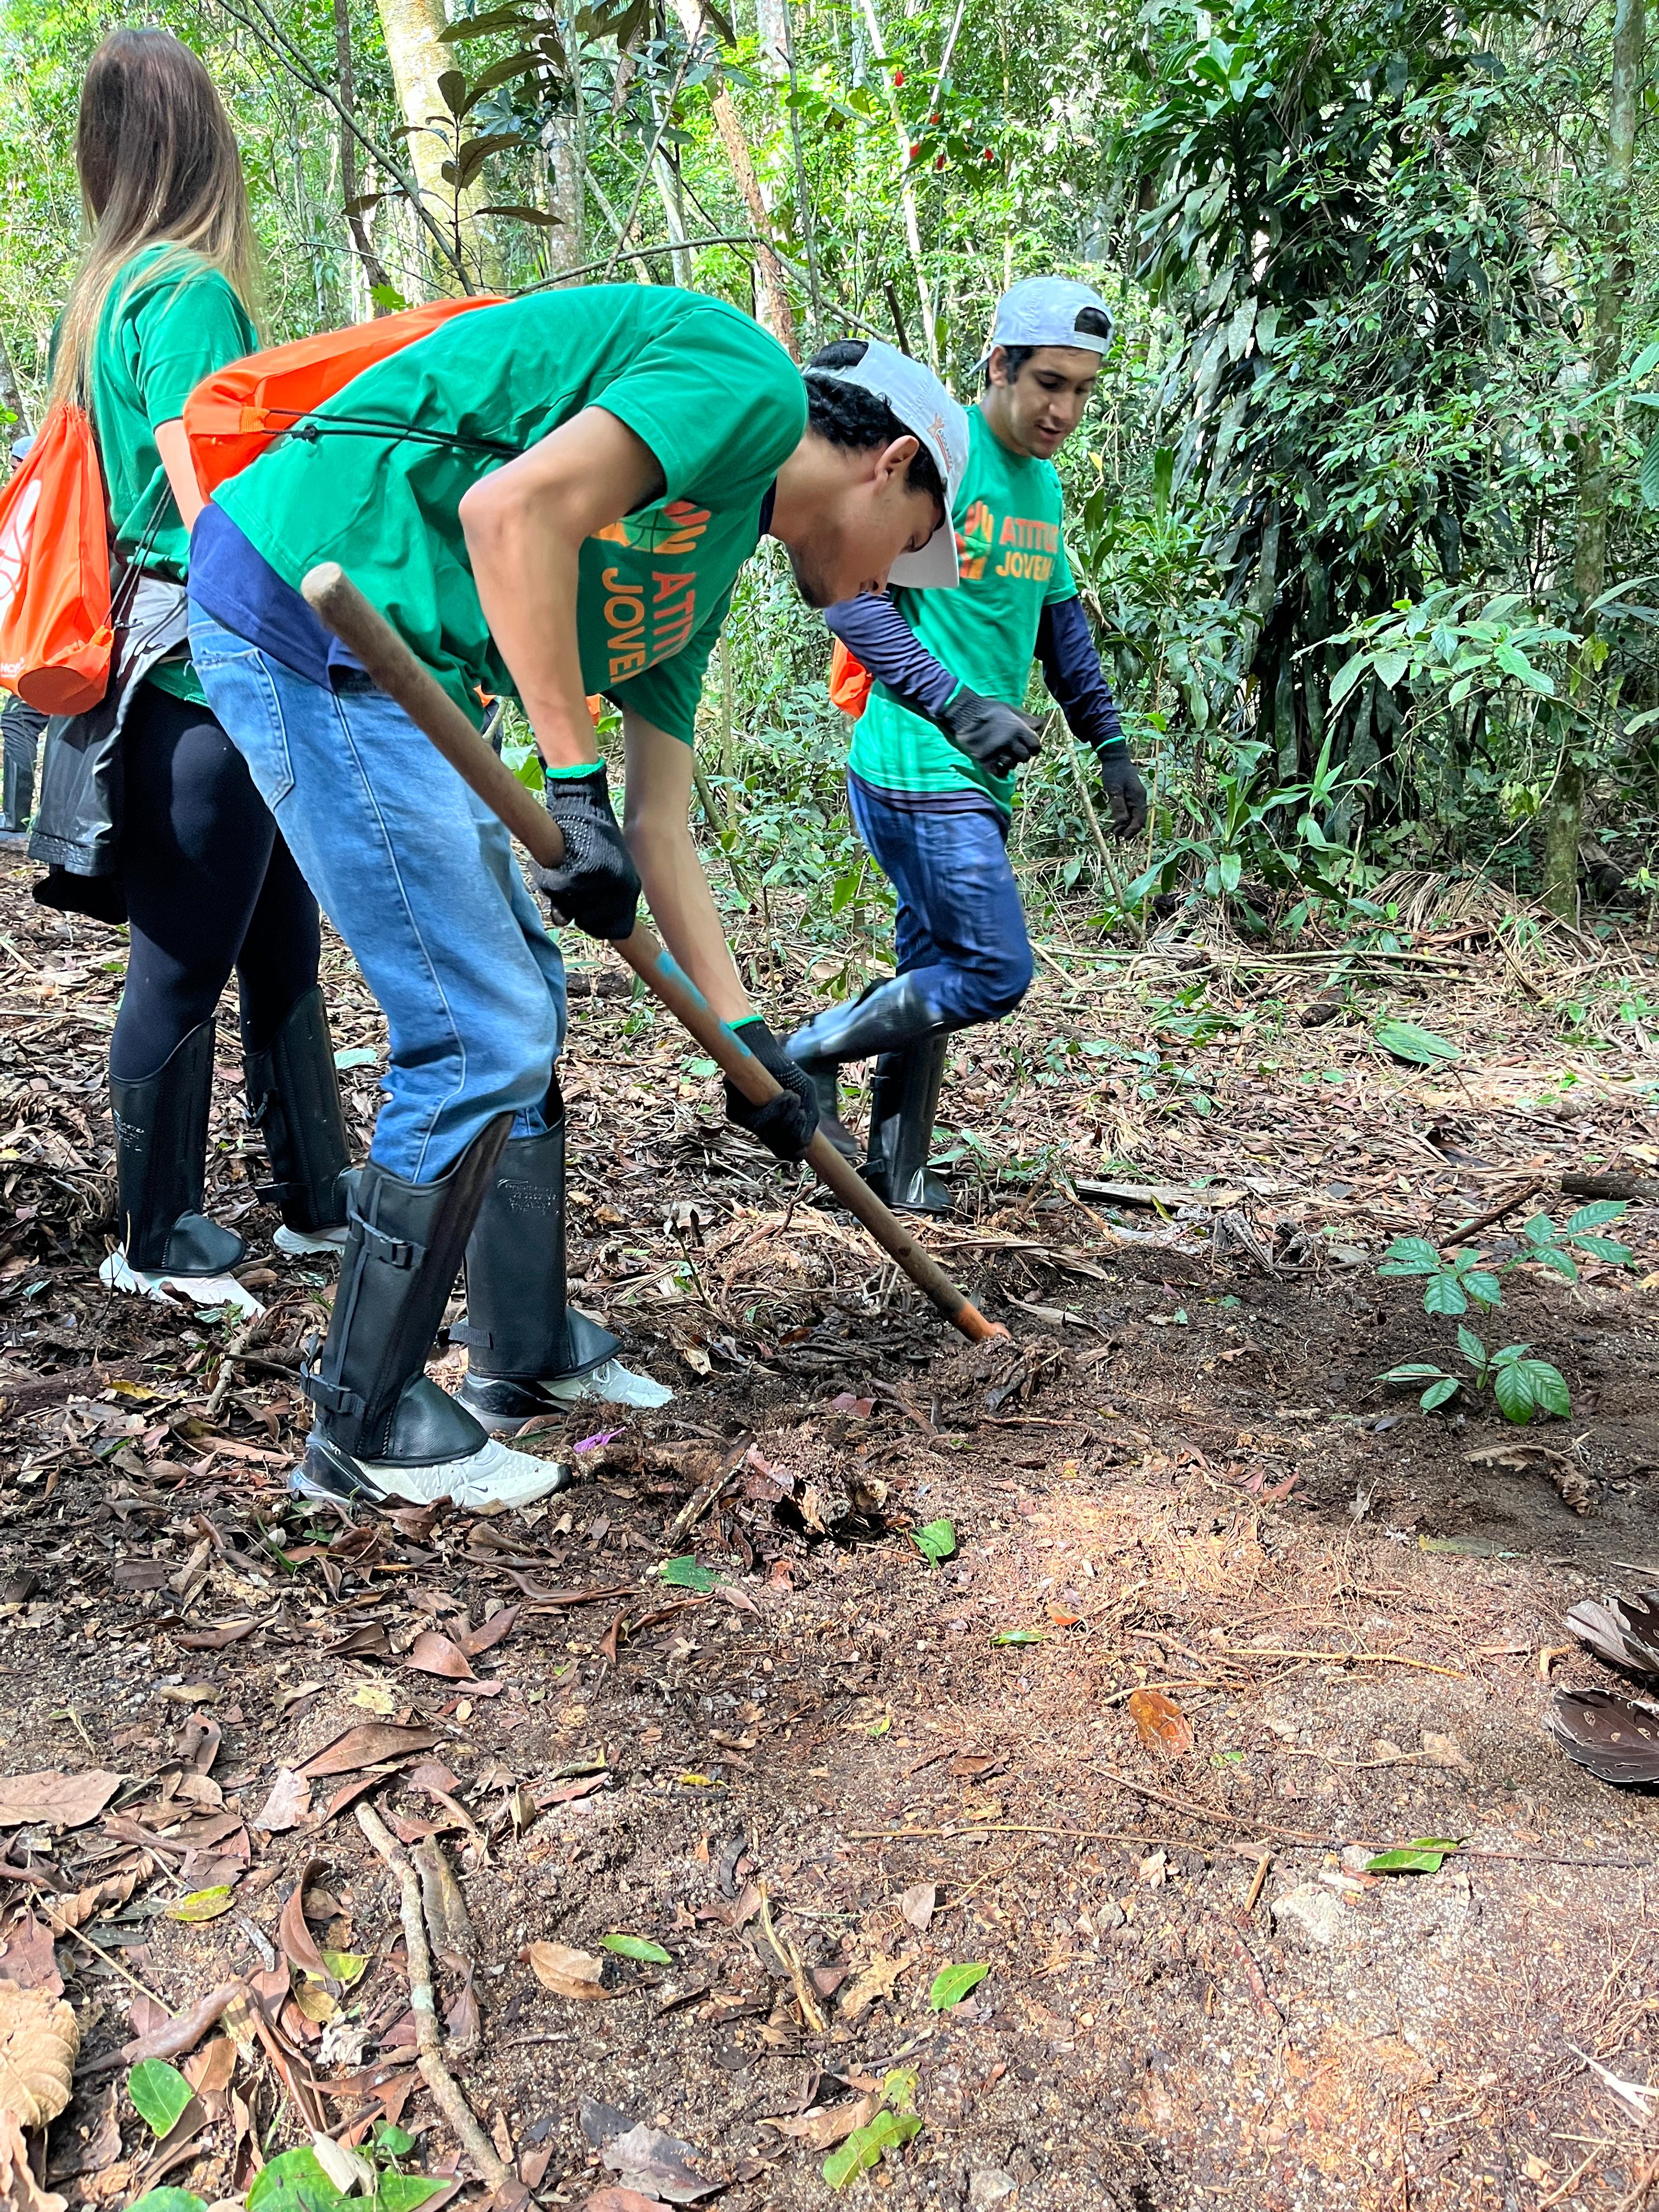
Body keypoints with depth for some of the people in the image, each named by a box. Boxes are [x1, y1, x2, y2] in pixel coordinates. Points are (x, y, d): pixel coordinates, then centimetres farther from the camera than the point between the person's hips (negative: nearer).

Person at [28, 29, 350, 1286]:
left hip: (208, 684, 9)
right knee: (185, 965, -1)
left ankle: (316, 1198, 25)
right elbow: (205, 501, -18)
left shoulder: (116, 288, 17)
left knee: (283, 944, 14)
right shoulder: (188, 288, -11)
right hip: (207, 678, -9)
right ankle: (158, 1241, 11)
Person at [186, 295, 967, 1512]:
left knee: (522, 1001, 16)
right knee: (481, 1037, -8)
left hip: (392, 661, 11)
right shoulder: (750, 382, -6)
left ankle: (526, 1350, 31)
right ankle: (367, 1430, 8)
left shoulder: (704, 571, 21)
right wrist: (575, 784, -20)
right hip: (306, 602, -11)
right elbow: (514, 512, -21)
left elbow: (657, 830, 22)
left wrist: (746, 1036, 23)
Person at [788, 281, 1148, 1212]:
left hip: (982, 780, 9)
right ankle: (807, 1059, 5)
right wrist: (958, 705, -24)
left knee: (935, 975, 12)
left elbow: (1061, 621, 26)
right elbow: (853, 598, -16)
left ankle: (898, 1168, 22)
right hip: (920, 771, -8)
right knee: (997, 973, -10)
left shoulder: (1046, 485, 16)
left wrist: (1111, 743, 21)